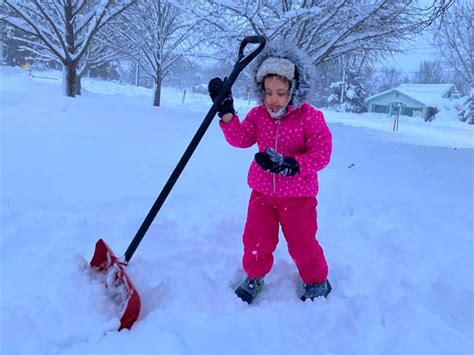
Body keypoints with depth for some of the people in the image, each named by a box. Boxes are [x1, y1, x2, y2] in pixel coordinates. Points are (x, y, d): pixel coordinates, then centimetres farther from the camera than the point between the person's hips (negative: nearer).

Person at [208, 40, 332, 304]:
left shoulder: (310, 117, -15)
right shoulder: (258, 114, -1)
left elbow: (322, 153, -18)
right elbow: (240, 139, -6)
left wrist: (290, 164, -32)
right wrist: (226, 112, -19)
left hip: (298, 195, -3)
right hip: (262, 192, 4)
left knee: (302, 243, 11)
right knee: (256, 240, 11)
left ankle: (317, 281, 37)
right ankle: (255, 276, 37)